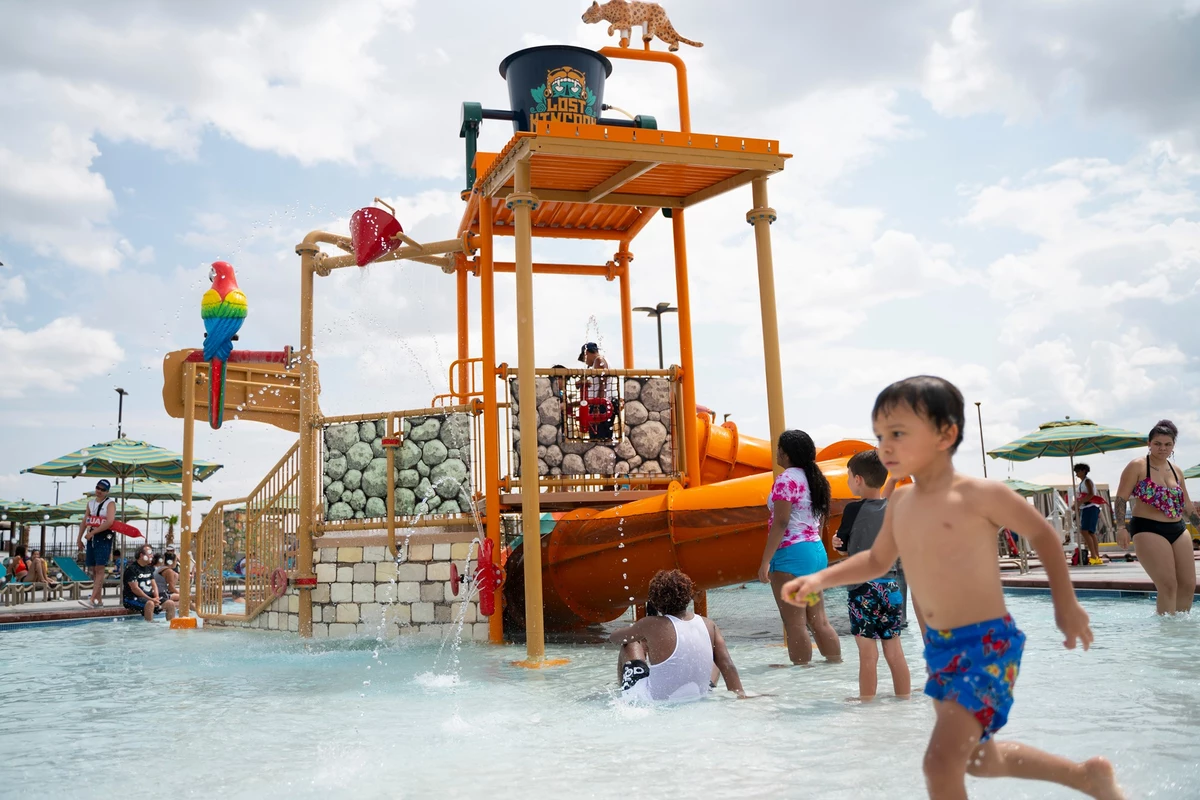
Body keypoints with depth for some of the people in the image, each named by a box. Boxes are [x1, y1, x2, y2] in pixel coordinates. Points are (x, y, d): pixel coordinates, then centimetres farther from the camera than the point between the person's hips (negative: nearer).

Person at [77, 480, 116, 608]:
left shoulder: (110, 503, -4)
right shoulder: (90, 503, 16)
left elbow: (109, 522, -17)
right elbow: (85, 521, 18)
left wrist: (92, 532, -17)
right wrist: (79, 538, 12)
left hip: (104, 538, -7)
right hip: (91, 538, 7)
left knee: (99, 569, -12)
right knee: (93, 569, 6)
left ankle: (92, 600, -20)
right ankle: (99, 599, 11)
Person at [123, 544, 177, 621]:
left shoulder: (149, 568, 14)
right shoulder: (132, 569, -12)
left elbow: (153, 584, 13)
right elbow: (135, 589, -18)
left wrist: (156, 597, -7)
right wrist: (151, 599, -21)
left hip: (149, 597, 8)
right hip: (133, 598, -8)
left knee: (171, 603, -3)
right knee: (150, 604, -38)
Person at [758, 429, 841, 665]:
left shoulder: (786, 480, -11)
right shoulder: (814, 480, 14)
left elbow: (780, 523, -17)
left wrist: (765, 561, -16)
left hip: (792, 553, -9)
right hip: (817, 551, 9)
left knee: (795, 623, -4)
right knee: (819, 620, 13)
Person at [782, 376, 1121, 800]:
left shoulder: (979, 494, -16)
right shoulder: (900, 502, 3)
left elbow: (1042, 533, -2)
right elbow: (877, 560, 17)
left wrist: (1066, 604, 1)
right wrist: (820, 578, 5)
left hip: (987, 646, -8)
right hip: (939, 647, 8)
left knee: (941, 764, -16)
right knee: (978, 760, 23)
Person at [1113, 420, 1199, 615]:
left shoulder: (1177, 471, 15)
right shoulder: (1137, 466, -3)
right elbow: (1121, 498, -8)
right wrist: (1121, 527, -18)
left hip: (1178, 530, 7)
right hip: (1148, 530, -7)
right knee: (1168, 585, -14)